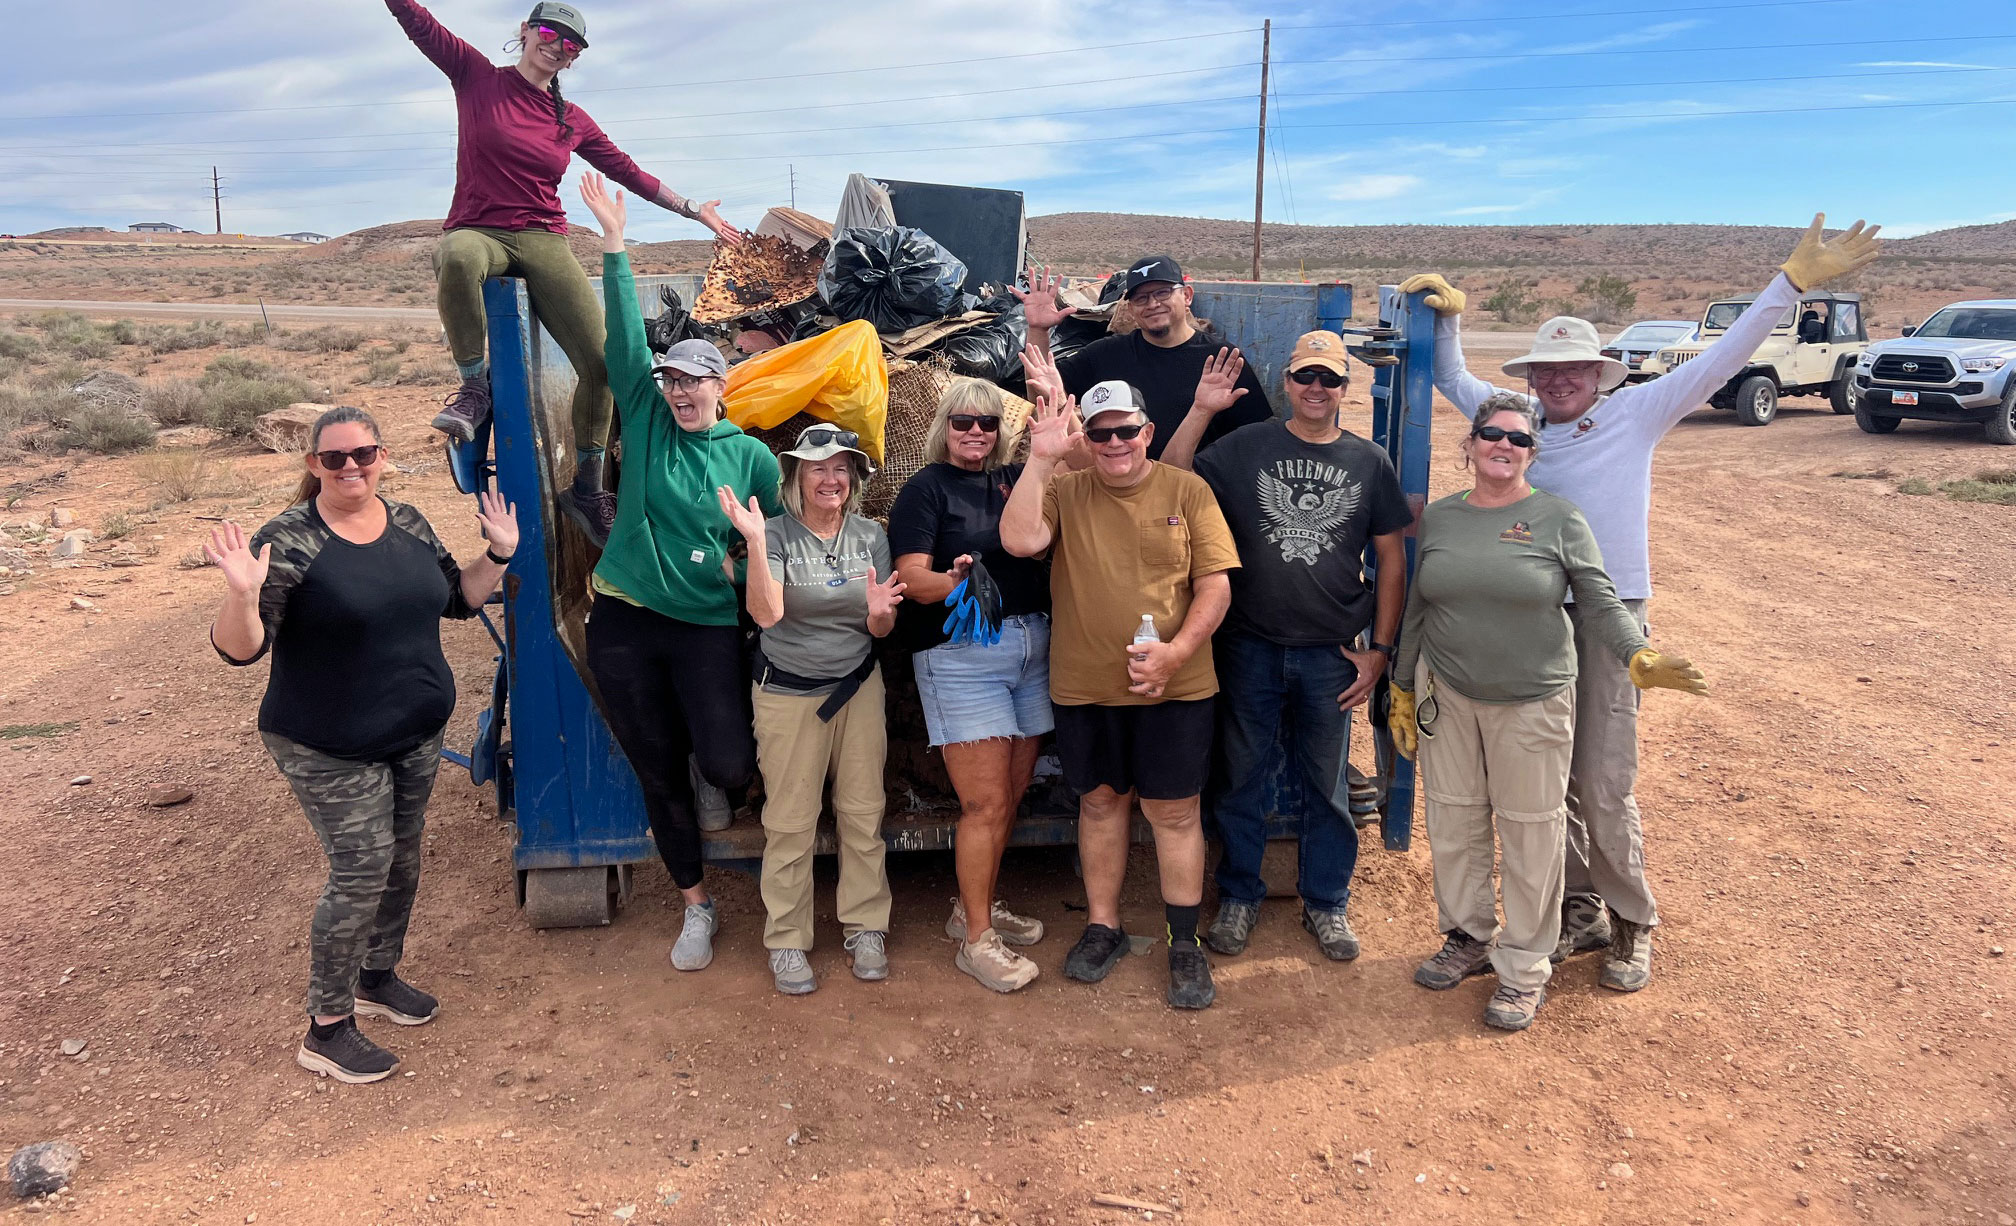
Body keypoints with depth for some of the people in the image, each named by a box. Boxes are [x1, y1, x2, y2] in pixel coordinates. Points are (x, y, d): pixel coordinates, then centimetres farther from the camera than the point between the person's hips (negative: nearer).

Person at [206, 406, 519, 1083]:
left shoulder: (409, 524, 3)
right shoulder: (287, 541, -16)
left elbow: (459, 597, 13)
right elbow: (239, 648, -20)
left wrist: (498, 554, 0)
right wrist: (243, 594, -38)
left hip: (417, 734, 7)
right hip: (331, 752, -6)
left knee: (403, 860, 18)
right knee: (361, 874, -5)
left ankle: (378, 977, 40)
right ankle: (326, 1030, 12)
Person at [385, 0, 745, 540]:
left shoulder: (573, 121, 13)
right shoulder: (477, 76, 6)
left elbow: (629, 172, 20)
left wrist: (695, 211, 21)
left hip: (543, 241, 3)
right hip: (477, 231, -3)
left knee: (601, 361, -14)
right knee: (458, 258, -43)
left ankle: (587, 489, 2)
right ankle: (474, 385, -20)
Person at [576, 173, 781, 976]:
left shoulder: (751, 456, 1)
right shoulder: (646, 419, 2)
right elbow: (625, 340, -8)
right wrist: (614, 242, -13)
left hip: (707, 625, -1)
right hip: (624, 622, 1)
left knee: (727, 767, -15)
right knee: (657, 776, 8)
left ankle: (715, 741, 25)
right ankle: (697, 906, 25)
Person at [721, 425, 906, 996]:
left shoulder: (870, 535, 2)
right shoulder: (778, 532, -10)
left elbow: (880, 630, 2)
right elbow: (767, 612, -24)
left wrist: (880, 612, -21)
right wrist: (754, 542, -34)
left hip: (858, 685, 4)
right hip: (788, 692, -3)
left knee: (864, 811, 7)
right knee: (790, 820, 0)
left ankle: (865, 928, 22)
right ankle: (786, 940, 13)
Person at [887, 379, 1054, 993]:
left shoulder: (1016, 480, 15)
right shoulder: (925, 488, -1)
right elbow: (911, 578, -10)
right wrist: (954, 581, -30)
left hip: (1032, 644, 6)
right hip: (961, 654, -6)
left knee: (1011, 793, 10)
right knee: (986, 804, -6)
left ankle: (975, 907, 27)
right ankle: (977, 940, 7)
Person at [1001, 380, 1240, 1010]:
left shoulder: (1187, 491, -1)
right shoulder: (1064, 491, 1)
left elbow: (1215, 585, -4)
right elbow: (1019, 539, -17)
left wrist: (1175, 652, -17)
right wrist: (1040, 459, -20)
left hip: (1175, 687, -1)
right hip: (1084, 688, 2)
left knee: (1173, 811, 6)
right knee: (1101, 801, 15)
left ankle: (1185, 944, 19)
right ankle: (1103, 926, 31)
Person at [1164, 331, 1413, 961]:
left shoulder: (1369, 462, 4)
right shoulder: (1245, 447, 1)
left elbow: (1392, 559, 7)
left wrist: (1380, 648, 3)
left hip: (1331, 655, 1)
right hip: (1250, 648, -1)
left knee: (1326, 783, 11)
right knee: (1241, 778, 9)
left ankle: (1325, 902, 29)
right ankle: (1239, 896, 27)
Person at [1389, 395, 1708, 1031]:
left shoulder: (1559, 520, -4)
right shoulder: (1438, 518, 5)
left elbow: (1600, 603, -5)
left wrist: (1640, 659, -22)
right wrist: (1403, 691, 12)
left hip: (1531, 703, -3)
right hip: (1446, 695, 3)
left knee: (1530, 831, 4)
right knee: (1453, 823, 10)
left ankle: (1525, 967, 19)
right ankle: (1469, 937, 31)